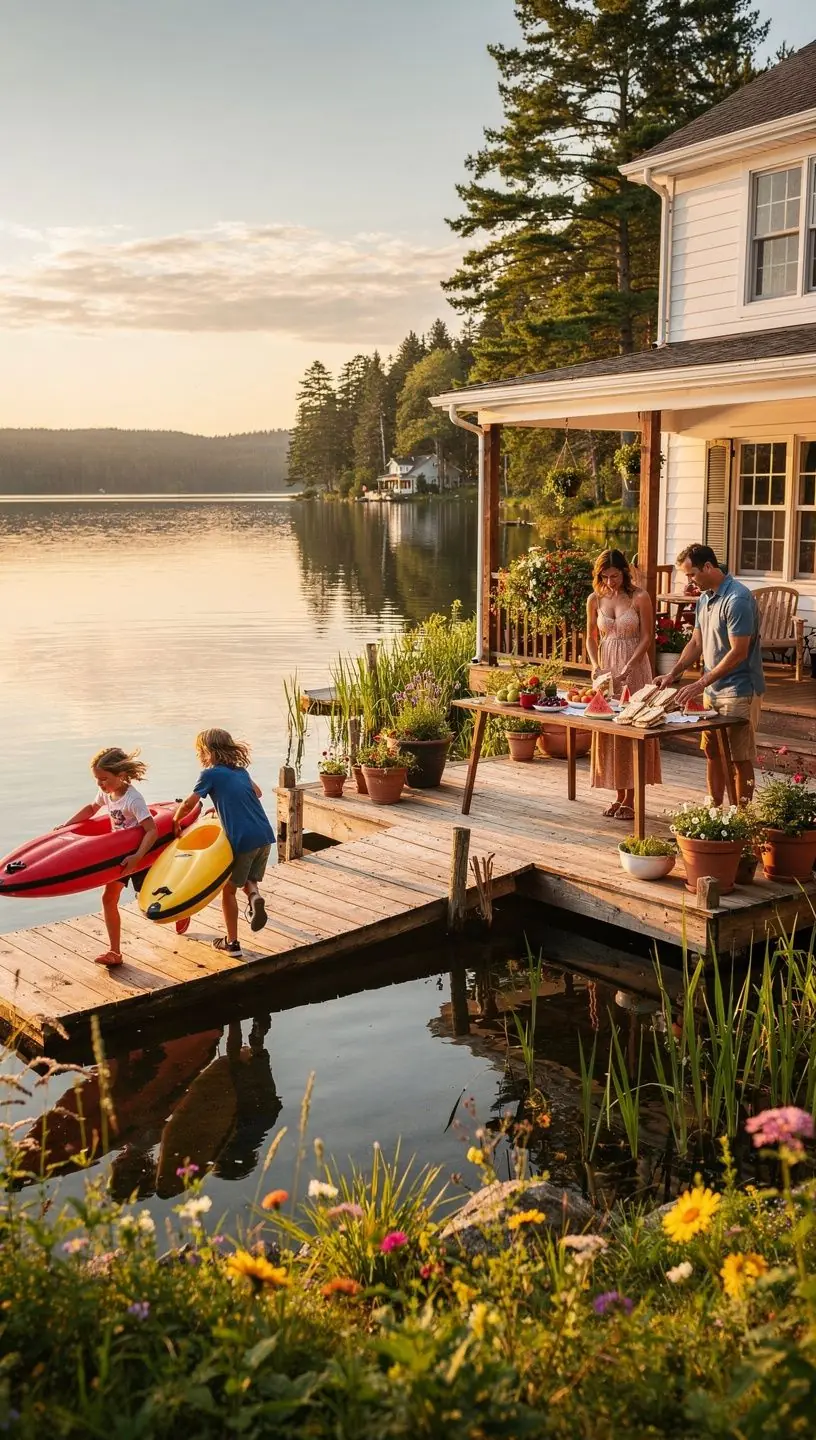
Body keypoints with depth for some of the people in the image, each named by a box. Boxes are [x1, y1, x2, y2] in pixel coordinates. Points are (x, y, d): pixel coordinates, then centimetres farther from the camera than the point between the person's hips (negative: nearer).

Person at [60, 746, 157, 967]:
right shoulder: (106, 792, -5)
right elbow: (91, 809, 16)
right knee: (108, 899, -1)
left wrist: (137, 857, -42)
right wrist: (66, 825, 6)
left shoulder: (133, 799, -29)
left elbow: (152, 831, -33)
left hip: (141, 853, -7)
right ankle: (114, 952, 3)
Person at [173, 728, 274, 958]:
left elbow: (188, 804, -5)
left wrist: (175, 821, 13)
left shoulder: (210, 774, -2)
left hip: (242, 840, -6)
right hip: (265, 836, 6)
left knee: (229, 889, 12)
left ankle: (232, 942, 17)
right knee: (248, 878, 26)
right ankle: (254, 894, -8)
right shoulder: (240, 770, 17)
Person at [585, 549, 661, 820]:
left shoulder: (639, 598, -8)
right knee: (608, 730, 6)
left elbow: (647, 638, -7)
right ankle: (619, 795, 17)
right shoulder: (595, 600, 4)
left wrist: (627, 669, -17)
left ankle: (631, 798, 6)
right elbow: (591, 638, 10)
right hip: (606, 668, 4)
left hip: (635, 668, -4)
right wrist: (596, 666, -7)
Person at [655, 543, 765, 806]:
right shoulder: (704, 598, 9)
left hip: (739, 692, -9)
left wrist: (701, 683, -22)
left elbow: (739, 652, -23)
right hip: (713, 690, 9)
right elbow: (696, 643, 15)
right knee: (712, 753, 14)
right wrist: (674, 674, 3)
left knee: (740, 759, 0)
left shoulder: (738, 599, -20)